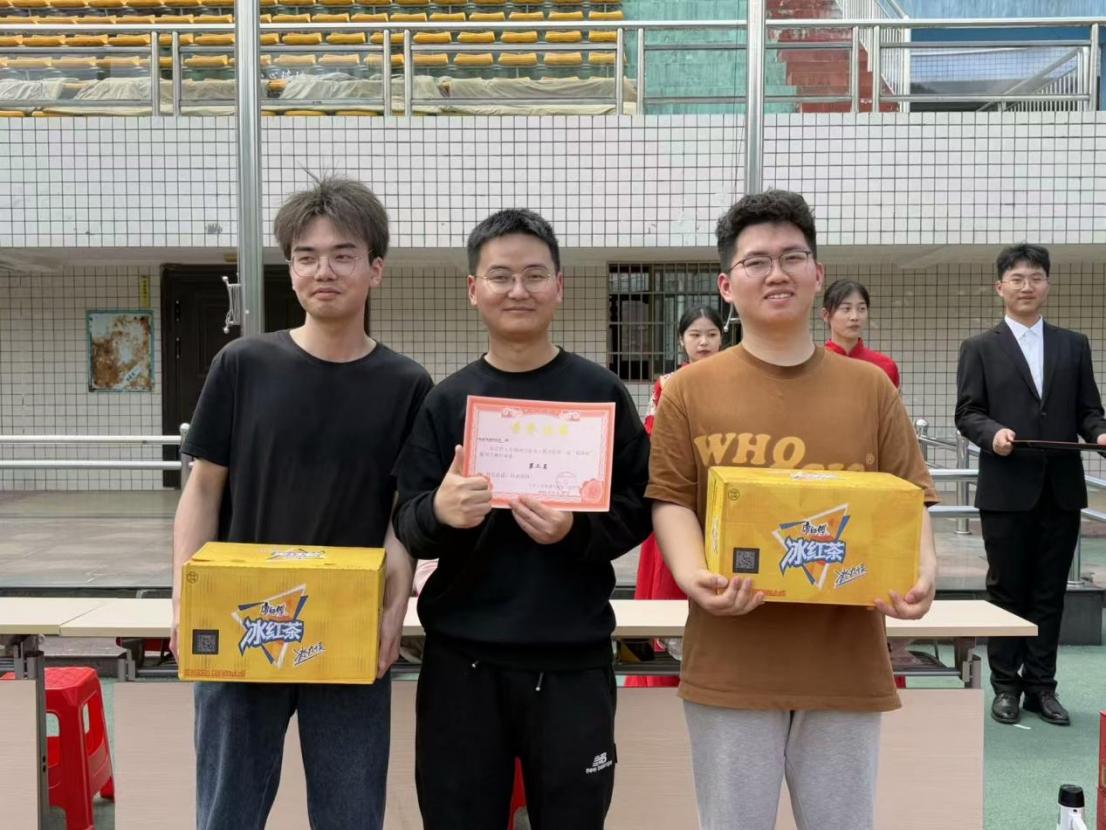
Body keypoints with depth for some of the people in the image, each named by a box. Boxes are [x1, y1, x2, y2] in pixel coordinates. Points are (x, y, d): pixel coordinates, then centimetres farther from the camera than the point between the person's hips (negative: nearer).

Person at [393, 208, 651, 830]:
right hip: (461, 658, 1)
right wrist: (439, 512, -22)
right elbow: (408, 526, 1)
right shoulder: (445, 400, 3)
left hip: (573, 659, -1)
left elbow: (639, 510, 0)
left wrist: (576, 530, -19)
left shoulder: (601, 392, 0)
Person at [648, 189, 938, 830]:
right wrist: (694, 577, -20)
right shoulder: (691, 388, 1)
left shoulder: (870, 386, 7)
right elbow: (671, 500, -1)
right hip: (731, 661, -1)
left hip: (846, 659, 2)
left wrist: (923, 573, -14)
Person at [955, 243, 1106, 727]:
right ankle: (1006, 687, 16)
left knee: (1050, 593, 8)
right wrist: (993, 432, -22)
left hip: (1061, 489, 2)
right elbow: (967, 414, -2)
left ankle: (1041, 686, 18)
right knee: (1007, 591, 5)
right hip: (1006, 489, -2)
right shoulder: (979, 349, 4)